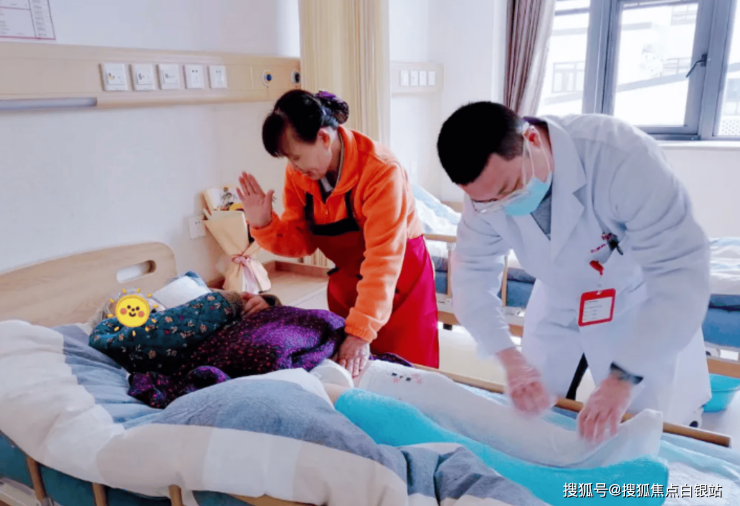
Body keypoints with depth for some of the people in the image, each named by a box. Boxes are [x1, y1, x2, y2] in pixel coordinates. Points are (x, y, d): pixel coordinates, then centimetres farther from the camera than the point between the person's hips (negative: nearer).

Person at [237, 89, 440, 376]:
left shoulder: (381, 171, -28)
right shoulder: (298, 173, -9)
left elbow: (382, 259, -31)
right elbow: (302, 241, -3)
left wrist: (361, 333, -34)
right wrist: (264, 225, -22)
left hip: (400, 281, -5)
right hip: (345, 282, 6)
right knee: (347, 374, 15)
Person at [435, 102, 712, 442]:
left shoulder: (622, 155, -36)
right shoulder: (488, 181, -21)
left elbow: (682, 271, -35)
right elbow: (472, 270, -15)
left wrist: (623, 379, -41)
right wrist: (509, 358, -27)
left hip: (642, 307, -3)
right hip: (558, 308, 4)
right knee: (532, 414, 14)